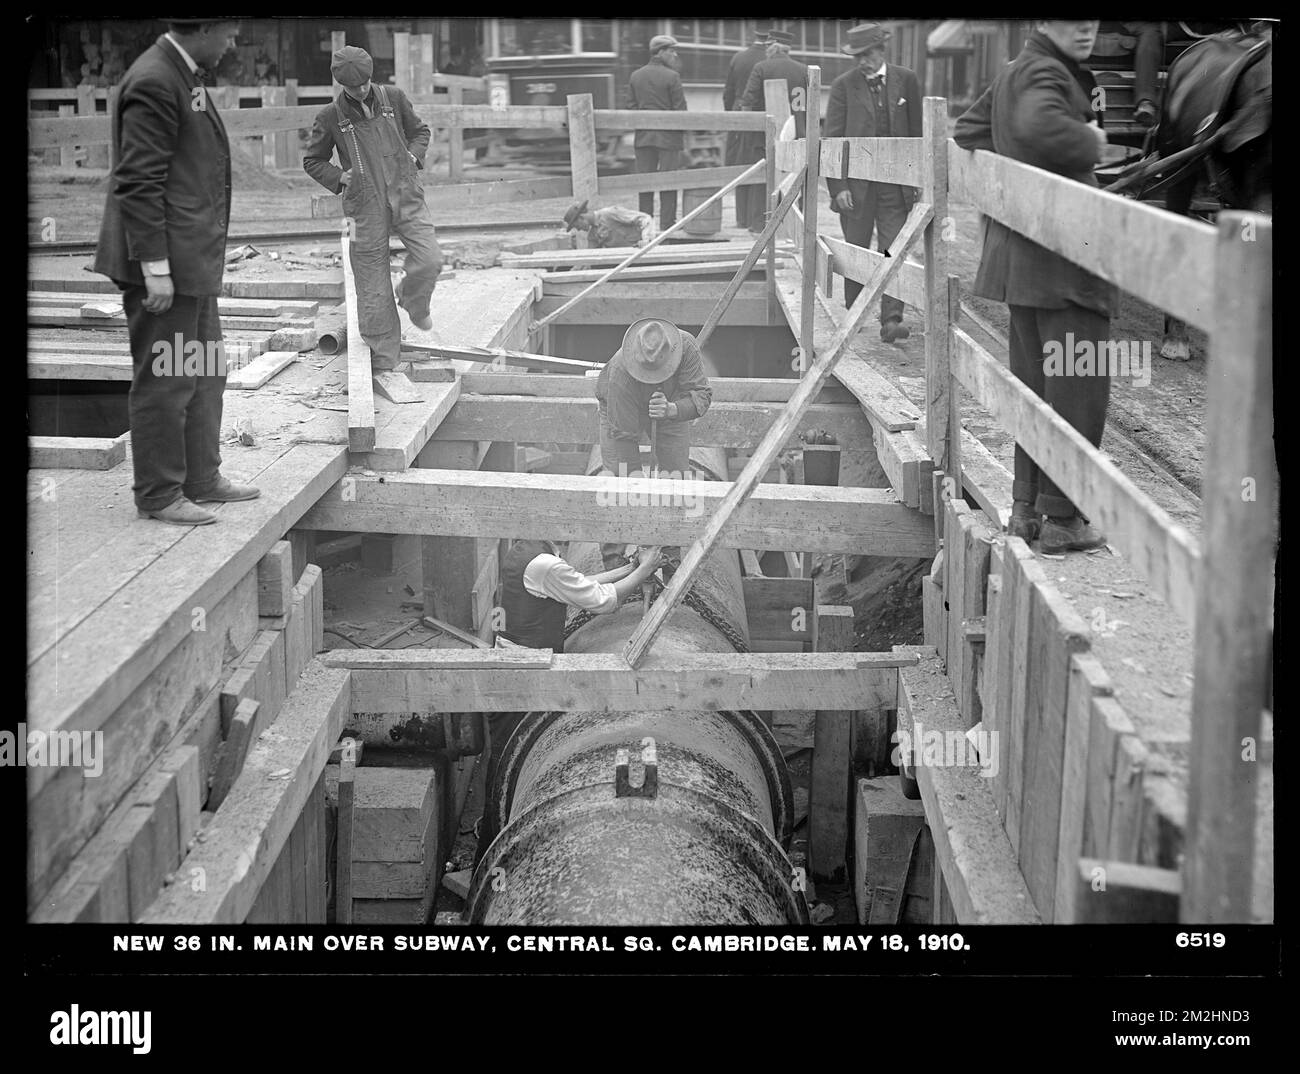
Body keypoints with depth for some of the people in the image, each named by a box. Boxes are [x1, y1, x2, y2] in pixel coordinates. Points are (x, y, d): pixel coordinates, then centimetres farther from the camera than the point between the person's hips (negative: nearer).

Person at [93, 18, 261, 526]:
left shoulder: (183, 77, 15)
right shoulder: (153, 83, -17)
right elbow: (139, 182, -21)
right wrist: (155, 268, -22)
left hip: (192, 260, 10)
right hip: (164, 260, -10)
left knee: (206, 372, 16)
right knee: (165, 379, -3)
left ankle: (201, 478, 27)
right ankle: (158, 495, 6)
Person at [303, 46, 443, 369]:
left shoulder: (392, 98, 4)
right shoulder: (330, 117, -1)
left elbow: (420, 130, 18)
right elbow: (312, 161, 9)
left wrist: (413, 155, 0)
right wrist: (338, 177, -6)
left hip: (405, 195, 2)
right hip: (366, 205, -1)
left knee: (429, 260, -16)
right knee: (373, 285, 0)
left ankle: (413, 301, 19)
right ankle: (383, 360, 12)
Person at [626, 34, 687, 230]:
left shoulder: (635, 76, 5)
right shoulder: (671, 76, -10)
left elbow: (631, 106, 7)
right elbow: (680, 108, -9)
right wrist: (683, 133, 3)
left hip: (643, 136, 5)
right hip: (668, 135, -5)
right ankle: (667, 224, 1)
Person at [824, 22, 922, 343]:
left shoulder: (906, 80, 3)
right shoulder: (844, 85, -1)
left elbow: (917, 134, 9)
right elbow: (831, 139, -2)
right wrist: (838, 187, -10)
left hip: (896, 183, 1)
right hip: (856, 184, -1)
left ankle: (892, 319, -7)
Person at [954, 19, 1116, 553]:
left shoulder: (1013, 73, 15)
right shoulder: (1045, 73, -14)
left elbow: (968, 133, 27)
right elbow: (1041, 129, -36)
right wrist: (1092, 142, -18)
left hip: (1021, 253, 10)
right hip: (1062, 252, -10)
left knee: (1036, 383, 17)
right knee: (1078, 387, -2)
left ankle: (1027, 507, 24)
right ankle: (1062, 519, 2)